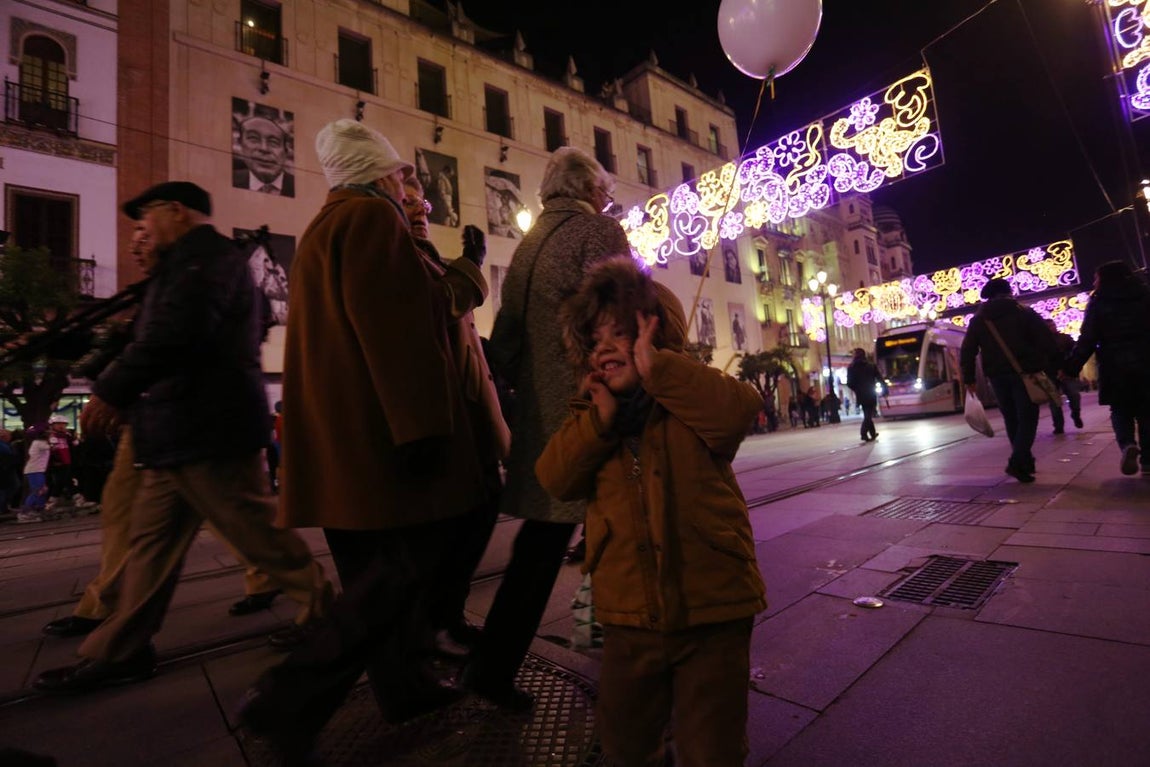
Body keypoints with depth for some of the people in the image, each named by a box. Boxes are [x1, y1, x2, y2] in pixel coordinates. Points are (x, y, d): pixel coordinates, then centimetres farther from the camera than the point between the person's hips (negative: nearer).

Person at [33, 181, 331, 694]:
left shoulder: (206, 257, -10)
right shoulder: (189, 262, 25)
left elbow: (174, 336, -22)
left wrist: (111, 392, -13)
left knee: (257, 531, -3)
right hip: (181, 432, 11)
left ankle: (326, 609, 12)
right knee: (151, 540, 13)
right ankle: (118, 652, 24)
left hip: (208, 432, -11)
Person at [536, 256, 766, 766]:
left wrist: (655, 367, -26)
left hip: (712, 608, -3)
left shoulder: (690, 394, -4)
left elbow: (739, 409, -26)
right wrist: (600, 417, -19)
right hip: (630, 615, 4)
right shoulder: (591, 414, 5)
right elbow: (555, 479, -9)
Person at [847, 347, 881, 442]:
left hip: (861, 394, 2)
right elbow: (879, 378, -4)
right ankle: (863, 433, -19)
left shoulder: (851, 367, 0)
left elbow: (849, 383, -5)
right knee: (869, 414, -1)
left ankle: (873, 433, 22)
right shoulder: (871, 365, -1)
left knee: (867, 414, 17)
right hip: (871, 393, -2)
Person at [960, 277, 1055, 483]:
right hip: (1023, 372, -3)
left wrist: (968, 378, 5)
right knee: (1027, 418, 0)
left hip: (997, 375, 3)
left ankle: (1024, 461, 24)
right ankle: (1018, 462, -15)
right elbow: (1047, 340, -7)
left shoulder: (979, 318, 7)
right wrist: (1045, 366, 4)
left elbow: (967, 350, 1)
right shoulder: (1024, 312, 1)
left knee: (1012, 419, 15)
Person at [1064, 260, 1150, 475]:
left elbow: (1087, 339, -8)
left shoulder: (1098, 302, -2)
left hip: (1115, 366, -2)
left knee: (1120, 411, 9)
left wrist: (1071, 368, -7)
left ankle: (1127, 444, -17)